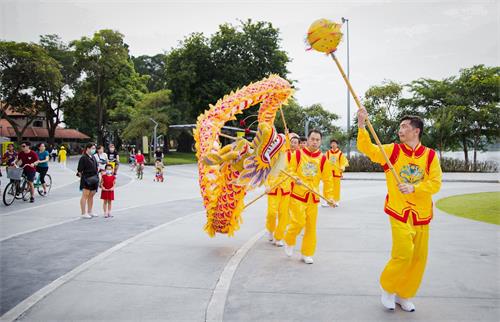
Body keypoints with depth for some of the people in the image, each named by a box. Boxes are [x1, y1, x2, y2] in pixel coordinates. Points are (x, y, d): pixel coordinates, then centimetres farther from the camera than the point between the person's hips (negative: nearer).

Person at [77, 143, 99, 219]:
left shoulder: (93, 157, 15)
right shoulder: (83, 158, -10)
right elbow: (80, 170, -12)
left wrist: (97, 177, 17)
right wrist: (81, 177, -15)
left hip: (94, 179, 8)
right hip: (86, 179, -8)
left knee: (91, 196, 13)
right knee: (85, 196, -4)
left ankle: (89, 212, 23)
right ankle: (83, 213, 0)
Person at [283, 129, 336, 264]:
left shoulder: (323, 159, 0)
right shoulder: (298, 154, -4)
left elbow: (327, 179, 4)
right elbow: (290, 170, -2)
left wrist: (329, 196, -1)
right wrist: (296, 178, -22)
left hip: (313, 197, 3)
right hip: (298, 195, -2)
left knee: (311, 226, 7)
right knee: (299, 222, -10)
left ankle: (307, 254, 23)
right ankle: (289, 241, 22)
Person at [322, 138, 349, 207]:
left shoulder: (340, 153, 0)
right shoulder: (327, 153, 6)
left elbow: (344, 162, -2)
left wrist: (342, 167, -19)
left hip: (337, 172, -1)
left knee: (336, 187, 4)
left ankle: (336, 201, 16)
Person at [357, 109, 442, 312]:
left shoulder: (430, 155, 1)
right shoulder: (393, 150, 0)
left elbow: (435, 184, -6)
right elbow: (367, 148, -10)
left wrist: (413, 188, -21)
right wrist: (361, 125, -21)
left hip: (421, 214, 3)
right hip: (399, 212, -2)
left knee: (418, 257, 8)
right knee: (404, 253, -12)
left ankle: (404, 295, 28)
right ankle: (387, 288, 14)